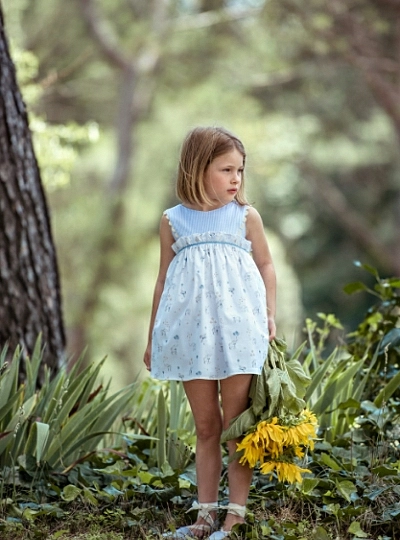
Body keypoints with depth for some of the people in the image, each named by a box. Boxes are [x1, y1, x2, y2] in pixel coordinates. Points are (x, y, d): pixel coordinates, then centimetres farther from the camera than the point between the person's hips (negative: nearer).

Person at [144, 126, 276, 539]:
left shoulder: (246, 217, 4)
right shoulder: (173, 221, 6)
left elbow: (265, 265, 13)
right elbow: (164, 279, 12)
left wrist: (269, 315, 2)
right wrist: (152, 337, 14)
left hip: (238, 331, -2)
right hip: (192, 333, 2)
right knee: (205, 428, 9)